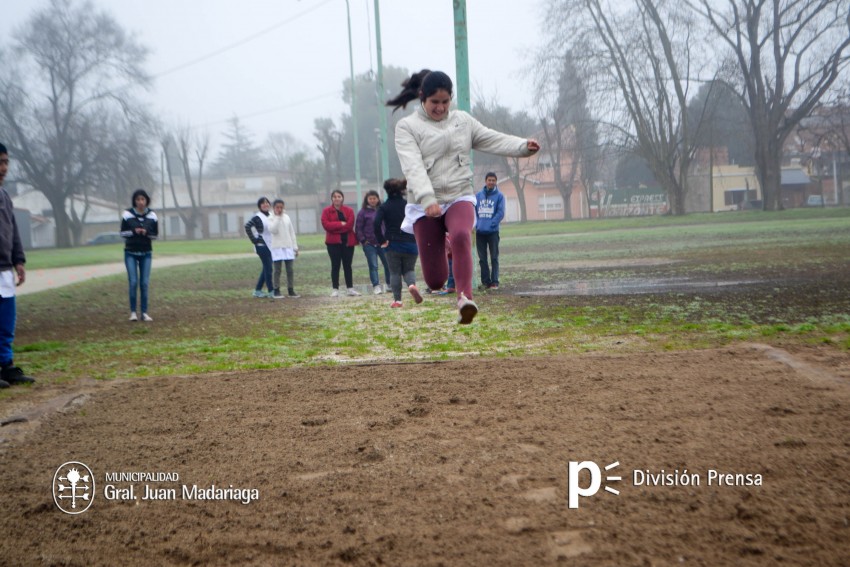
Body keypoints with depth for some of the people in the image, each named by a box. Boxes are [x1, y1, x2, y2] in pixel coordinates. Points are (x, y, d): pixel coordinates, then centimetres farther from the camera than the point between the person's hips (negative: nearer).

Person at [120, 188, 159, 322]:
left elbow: (155, 234, 4)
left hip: (146, 253, 2)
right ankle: (133, 312, 3)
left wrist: (146, 233, -17)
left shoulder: (152, 216, -1)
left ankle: (144, 313, 6)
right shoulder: (127, 214, -5)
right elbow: (123, 232, 0)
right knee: (133, 282, -6)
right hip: (130, 253, -2)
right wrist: (134, 231, -19)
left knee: (145, 283, 0)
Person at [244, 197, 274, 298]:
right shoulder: (257, 217, -10)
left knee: (266, 268, 11)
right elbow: (247, 227, -17)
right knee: (268, 268, -6)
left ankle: (258, 290, 20)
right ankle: (271, 291, -1)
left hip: (271, 245, 7)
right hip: (262, 246, -7)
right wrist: (254, 240, -14)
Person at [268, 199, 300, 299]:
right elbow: (273, 230, -20)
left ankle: (291, 290, 10)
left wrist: (295, 247, 10)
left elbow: (292, 233, 13)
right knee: (277, 270, 0)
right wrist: (278, 217, -16)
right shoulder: (271, 218, -2)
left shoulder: (287, 217, 10)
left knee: (290, 270, 4)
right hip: (277, 247, -4)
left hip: (288, 247, 4)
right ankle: (276, 291, 5)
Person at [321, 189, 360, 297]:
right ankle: (335, 289, 5)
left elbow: (349, 225, -9)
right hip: (333, 242, -1)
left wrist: (335, 227, -11)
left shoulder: (349, 210, 4)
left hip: (348, 241, 1)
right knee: (335, 266, 2)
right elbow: (326, 224, -12)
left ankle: (350, 288, 12)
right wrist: (341, 224, -16)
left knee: (347, 265, 7)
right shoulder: (327, 211, 1)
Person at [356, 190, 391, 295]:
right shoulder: (363, 212, 0)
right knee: (373, 266, -4)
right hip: (369, 244, -3)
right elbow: (358, 228, 0)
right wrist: (363, 240, -6)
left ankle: (389, 285, 20)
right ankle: (376, 286, -2)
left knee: (388, 264, 6)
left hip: (383, 243, 3)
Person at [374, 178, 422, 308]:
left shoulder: (384, 207, -3)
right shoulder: (409, 205, 3)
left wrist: (382, 241, -8)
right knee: (409, 269, 14)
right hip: (410, 244, 1)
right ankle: (412, 284, -18)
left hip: (393, 245, -1)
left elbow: (376, 223, -16)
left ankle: (397, 300, 1)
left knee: (395, 272, 8)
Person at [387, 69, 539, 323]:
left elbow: (493, 140, 6)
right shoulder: (407, 127, -1)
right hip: (425, 207, -2)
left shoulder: (463, 121, 12)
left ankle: (465, 297, -39)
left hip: (459, 198, 2)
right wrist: (427, 199, -31)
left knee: (461, 235, -36)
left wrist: (523, 146, -13)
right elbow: (413, 167, -16)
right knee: (435, 281, -3)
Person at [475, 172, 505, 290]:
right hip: (480, 232, 3)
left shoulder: (499, 196, -1)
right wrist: (476, 224, -6)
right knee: (482, 258, 7)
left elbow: (500, 213, -8)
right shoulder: (478, 195, 8)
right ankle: (485, 281, 13)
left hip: (493, 231, -3)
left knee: (494, 258, 0)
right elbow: (474, 210, 8)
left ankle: (494, 281, 1)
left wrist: (490, 224, -17)